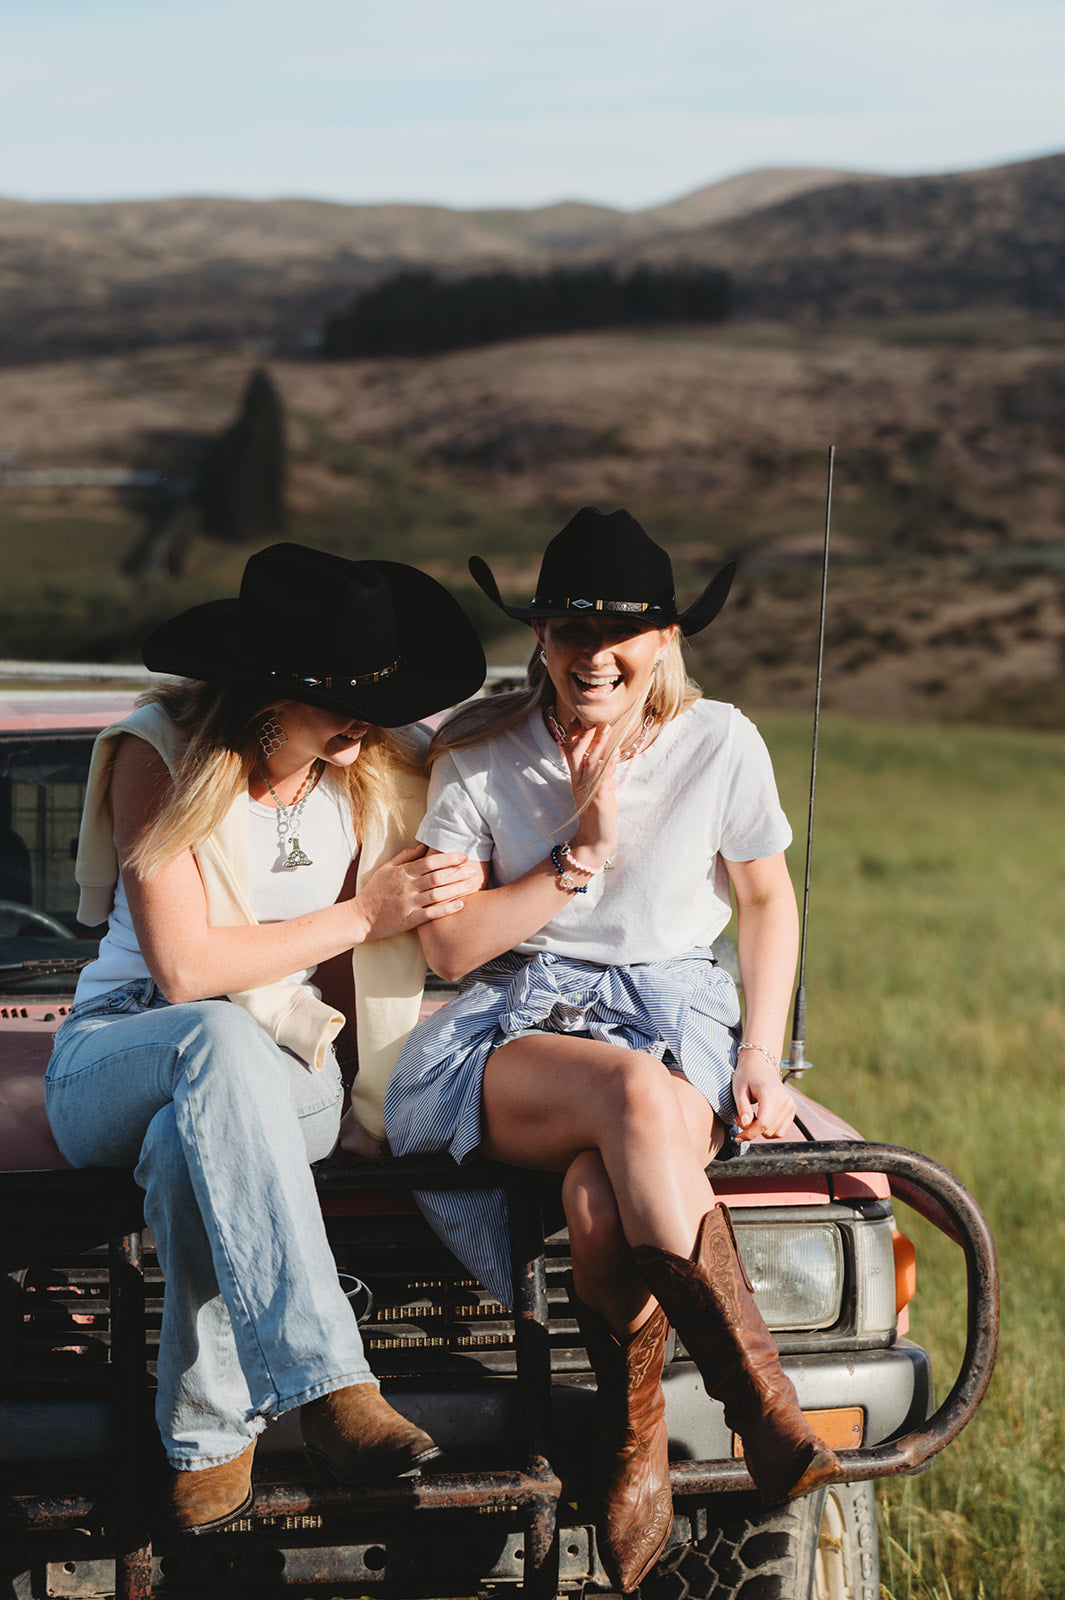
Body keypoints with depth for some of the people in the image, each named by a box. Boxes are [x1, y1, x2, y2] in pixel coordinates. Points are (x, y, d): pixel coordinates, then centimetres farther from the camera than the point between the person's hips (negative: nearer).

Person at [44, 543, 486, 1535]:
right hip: (118, 1051, -2)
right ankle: (329, 1389, -48)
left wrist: (429, 907, -15)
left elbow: (353, 988, 5)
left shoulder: (371, 775, 2)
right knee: (222, 1040, -40)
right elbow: (184, 970, -19)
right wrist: (362, 914, -13)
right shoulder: (160, 754, -11)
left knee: (190, 1149, -37)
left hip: (288, 1079, 2)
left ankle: (209, 1442, -27)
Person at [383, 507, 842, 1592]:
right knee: (634, 1092, -39)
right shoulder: (481, 752, 1)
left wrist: (762, 1051, 3)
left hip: (676, 1013, 1)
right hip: (514, 1028, 0)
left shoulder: (718, 742, 3)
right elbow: (446, 946, 1)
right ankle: (766, 1416, -37)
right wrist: (580, 856, -9)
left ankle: (631, 1432, -13)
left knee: (599, 1198, -37)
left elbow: (766, 898, 16)